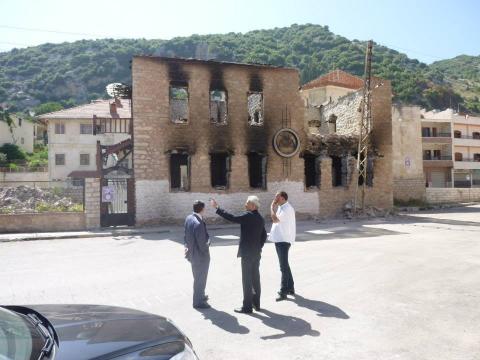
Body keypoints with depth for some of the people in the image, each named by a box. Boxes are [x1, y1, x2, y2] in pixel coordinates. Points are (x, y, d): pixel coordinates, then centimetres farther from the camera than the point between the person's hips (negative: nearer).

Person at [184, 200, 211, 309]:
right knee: (200, 279, 10)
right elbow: (202, 244, -25)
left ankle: (200, 295, 45)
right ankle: (198, 302, 25)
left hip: (192, 254, 9)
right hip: (201, 256, -9)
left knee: (197, 278, 26)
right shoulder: (199, 224, -31)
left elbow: (187, 234, 6)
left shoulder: (189, 218, -3)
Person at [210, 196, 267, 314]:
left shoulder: (248, 216, -16)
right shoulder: (260, 218, 11)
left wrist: (217, 207, -18)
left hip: (247, 252, -9)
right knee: (255, 278, 15)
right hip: (256, 253, 9)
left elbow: (232, 218, -22)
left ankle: (247, 307, 4)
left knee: (247, 280, -2)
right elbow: (264, 236, 16)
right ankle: (256, 303, 24)